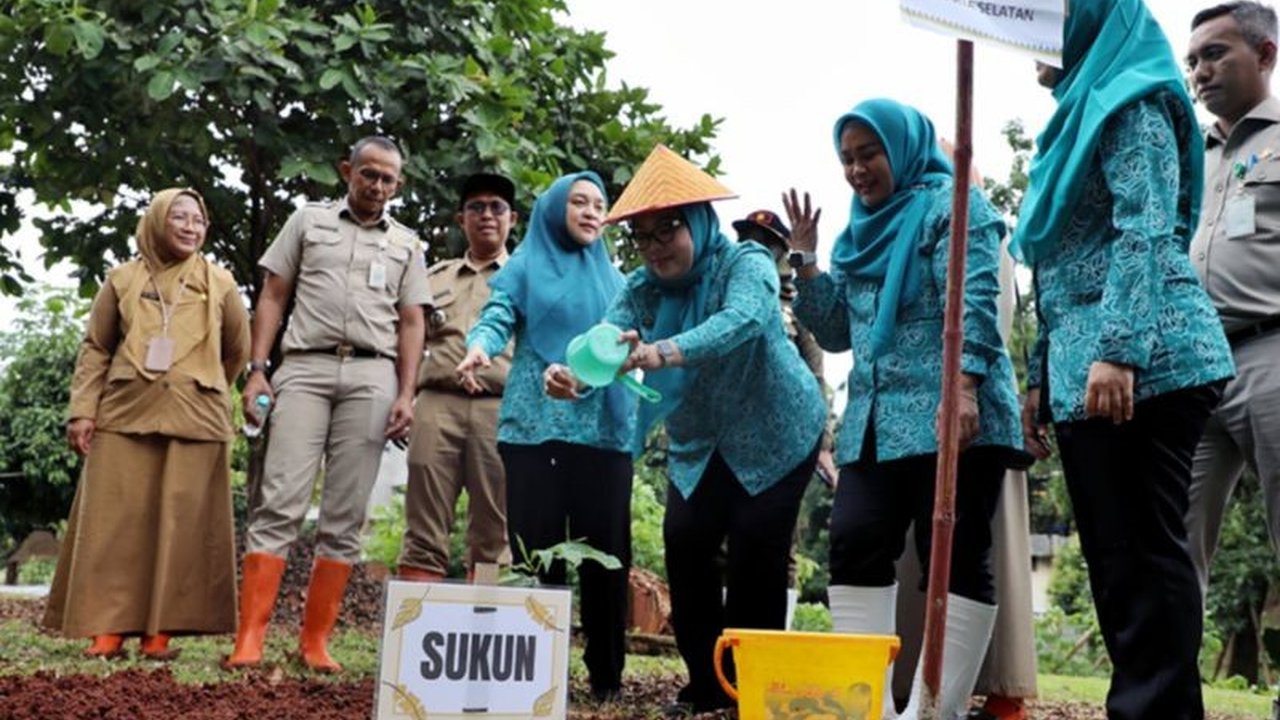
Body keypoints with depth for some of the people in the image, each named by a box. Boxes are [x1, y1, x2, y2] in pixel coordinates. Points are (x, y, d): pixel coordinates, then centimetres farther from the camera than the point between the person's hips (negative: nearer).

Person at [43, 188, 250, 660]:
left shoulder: (219, 284, 9)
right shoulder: (123, 279, 10)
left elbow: (239, 350, 17)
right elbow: (95, 349, 8)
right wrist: (82, 410, -1)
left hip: (195, 421, 0)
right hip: (125, 416, 1)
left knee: (179, 524, -2)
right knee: (116, 522, -1)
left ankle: (159, 631, 3)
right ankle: (109, 628, 4)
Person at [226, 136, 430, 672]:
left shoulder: (406, 245, 17)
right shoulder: (308, 220, 14)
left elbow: (411, 324, 12)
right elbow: (273, 297, 10)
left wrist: (406, 395, -1)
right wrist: (257, 369, -1)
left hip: (371, 377, 1)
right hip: (304, 368, -1)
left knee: (345, 515, 0)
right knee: (279, 502, -9)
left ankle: (315, 641, 5)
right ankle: (250, 637, -9)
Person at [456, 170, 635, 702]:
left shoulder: (613, 278, 20)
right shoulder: (525, 266, 10)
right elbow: (497, 317, -4)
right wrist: (478, 347, -26)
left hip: (604, 426, 2)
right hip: (535, 423, -2)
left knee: (605, 547, -1)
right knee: (535, 546, -2)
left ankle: (606, 673, 9)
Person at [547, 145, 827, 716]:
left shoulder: (746, 263, -19)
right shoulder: (642, 289, -4)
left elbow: (741, 320, -41)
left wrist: (666, 352, -58)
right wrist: (571, 378, -45)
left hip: (775, 435, -5)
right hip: (698, 444, 5)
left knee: (755, 551, -10)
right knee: (684, 542, -6)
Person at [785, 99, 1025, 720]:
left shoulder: (952, 203, 3)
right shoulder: (862, 229, 23)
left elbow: (974, 301, -10)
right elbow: (837, 333, 22)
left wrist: (963, 387, -23)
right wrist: (805, 260, 12)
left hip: (947, 417, -7)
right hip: (874, 420, 7)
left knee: (954, 560, -6)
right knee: (855, 546, -4)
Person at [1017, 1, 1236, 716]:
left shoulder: (1131, 102, -1)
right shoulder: (1082, 114, 26)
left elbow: (1146, 231, -15)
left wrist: (1118, 351, -25)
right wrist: (1042, 377, 20)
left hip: (1142, 364, -9)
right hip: (1082, 372, 9)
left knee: (1144, 548, -8)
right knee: (1115, 553, 9)